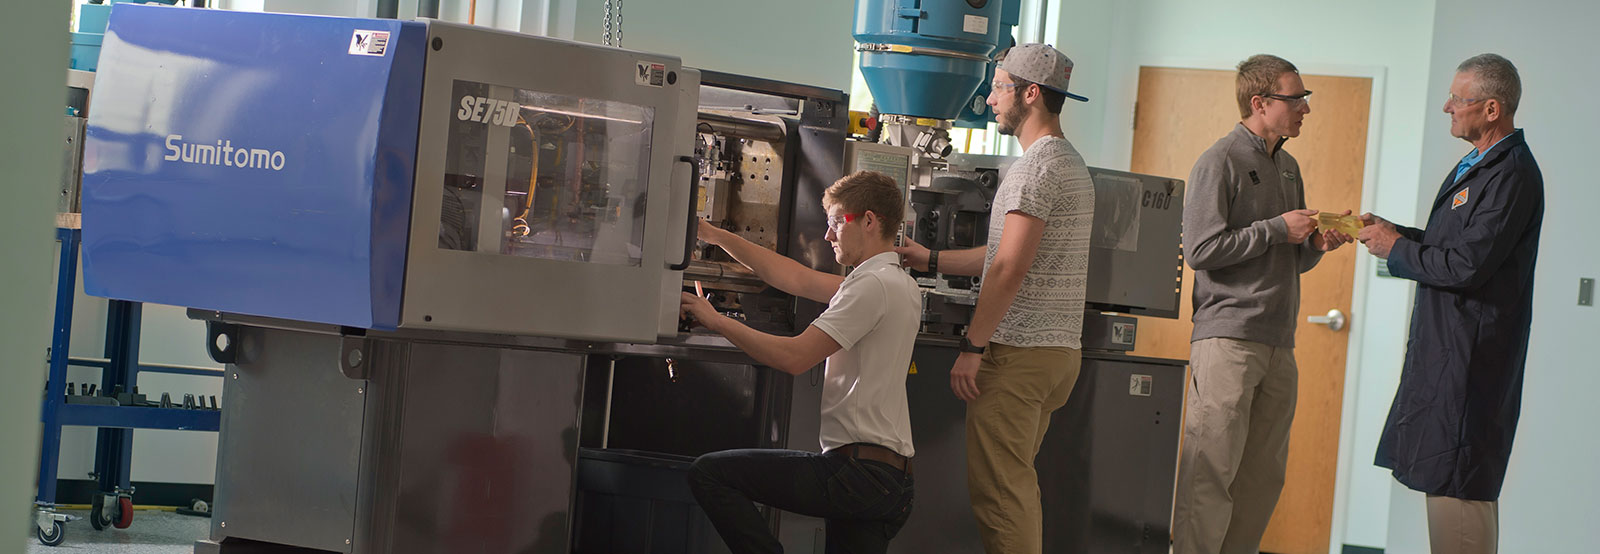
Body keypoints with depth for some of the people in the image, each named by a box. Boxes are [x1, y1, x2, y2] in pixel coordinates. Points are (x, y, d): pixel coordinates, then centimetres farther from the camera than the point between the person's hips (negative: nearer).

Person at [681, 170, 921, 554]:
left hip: (856, 472, -10)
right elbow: (795, 279, 23)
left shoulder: (872, 285, -12)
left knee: (708, 473, -8)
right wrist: (715, 235, 22)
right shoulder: (900, 285, 19)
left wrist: (716, 321, -7)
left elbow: (795, 358, -17)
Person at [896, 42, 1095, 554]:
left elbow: (1011, 267, -19)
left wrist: (973, 346, -17)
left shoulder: (1036, 164, -13)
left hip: (1019, 353, -10)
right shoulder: (1071, 162, 20)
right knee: (1018, 482, 14)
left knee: (996, 486, -8)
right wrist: (931, 261, 22)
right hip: (1060, 347, 10)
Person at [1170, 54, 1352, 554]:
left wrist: (1316, 243, 5)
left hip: (1278, 344, 8)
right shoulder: (1220, 162, -6)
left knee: (1264, 476, 8)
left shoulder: (1288, 167, 20)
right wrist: (1277, 228, -11)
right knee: (1211, 471, -10)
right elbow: (1201, 250, -14)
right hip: (1227, 338, -8)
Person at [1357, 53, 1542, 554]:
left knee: (1457, 484, -9)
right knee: (1445, 481, 13)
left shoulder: (1512, 175, -17)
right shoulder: (1476, 164, 16)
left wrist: (1396, 250, -8)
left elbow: (1466, 266, -22)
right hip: (1444, 348, 10)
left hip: (1469, 357, -10)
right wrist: (1392, 231, 8)